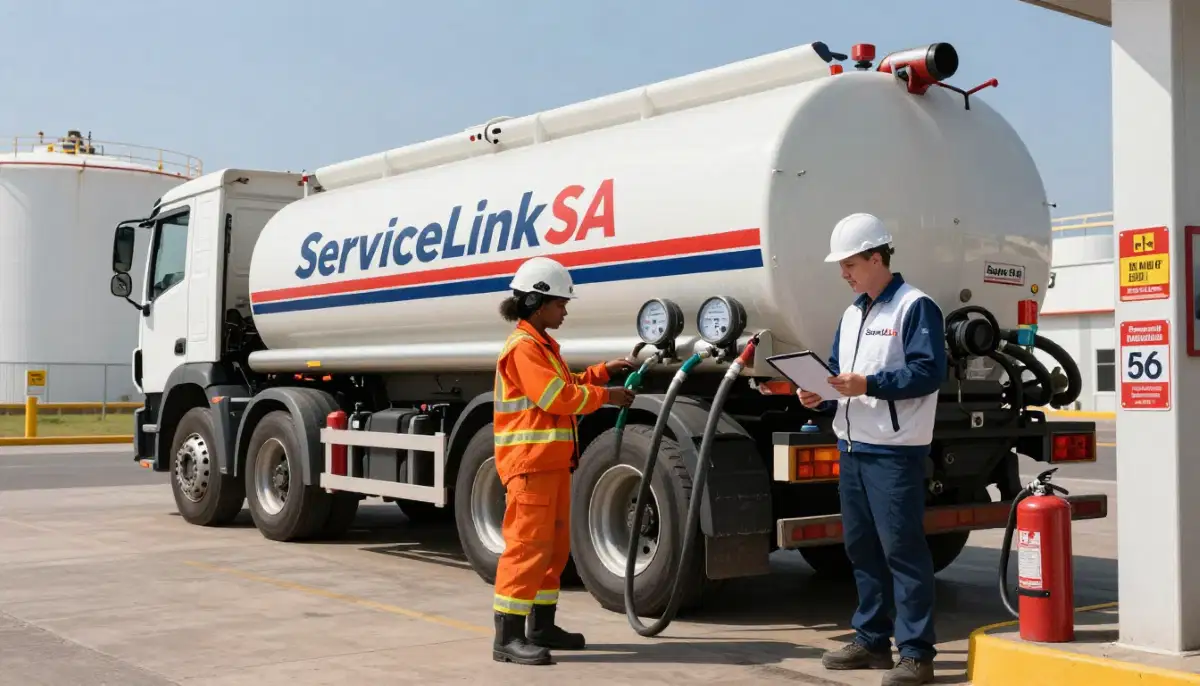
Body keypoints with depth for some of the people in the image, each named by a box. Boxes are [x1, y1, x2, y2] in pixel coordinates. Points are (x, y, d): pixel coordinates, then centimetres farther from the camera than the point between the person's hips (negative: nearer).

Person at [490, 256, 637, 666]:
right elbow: (557, 397, -20)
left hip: (553, 461, 11)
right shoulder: (523, 346, -13)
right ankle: (508, 637, -9)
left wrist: (603, 371, 15)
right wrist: (606, 397, -11)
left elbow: (567, 387, 25)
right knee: (527, 544, -11)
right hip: (530, 462, -11)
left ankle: (542, 626, 25)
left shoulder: (542, 345, 21)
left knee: (554, 545, 15)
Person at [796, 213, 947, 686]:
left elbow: (928, 372, -17)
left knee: (903, 549, -6)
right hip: (852, 447, 9)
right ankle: (872, 640, 26)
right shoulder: (852, 314, 18)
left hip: (894, 451, -9)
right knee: (861, 547, 14)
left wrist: (868, 384, -23)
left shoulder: (915, 307, -8)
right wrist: (821, 394, 2)